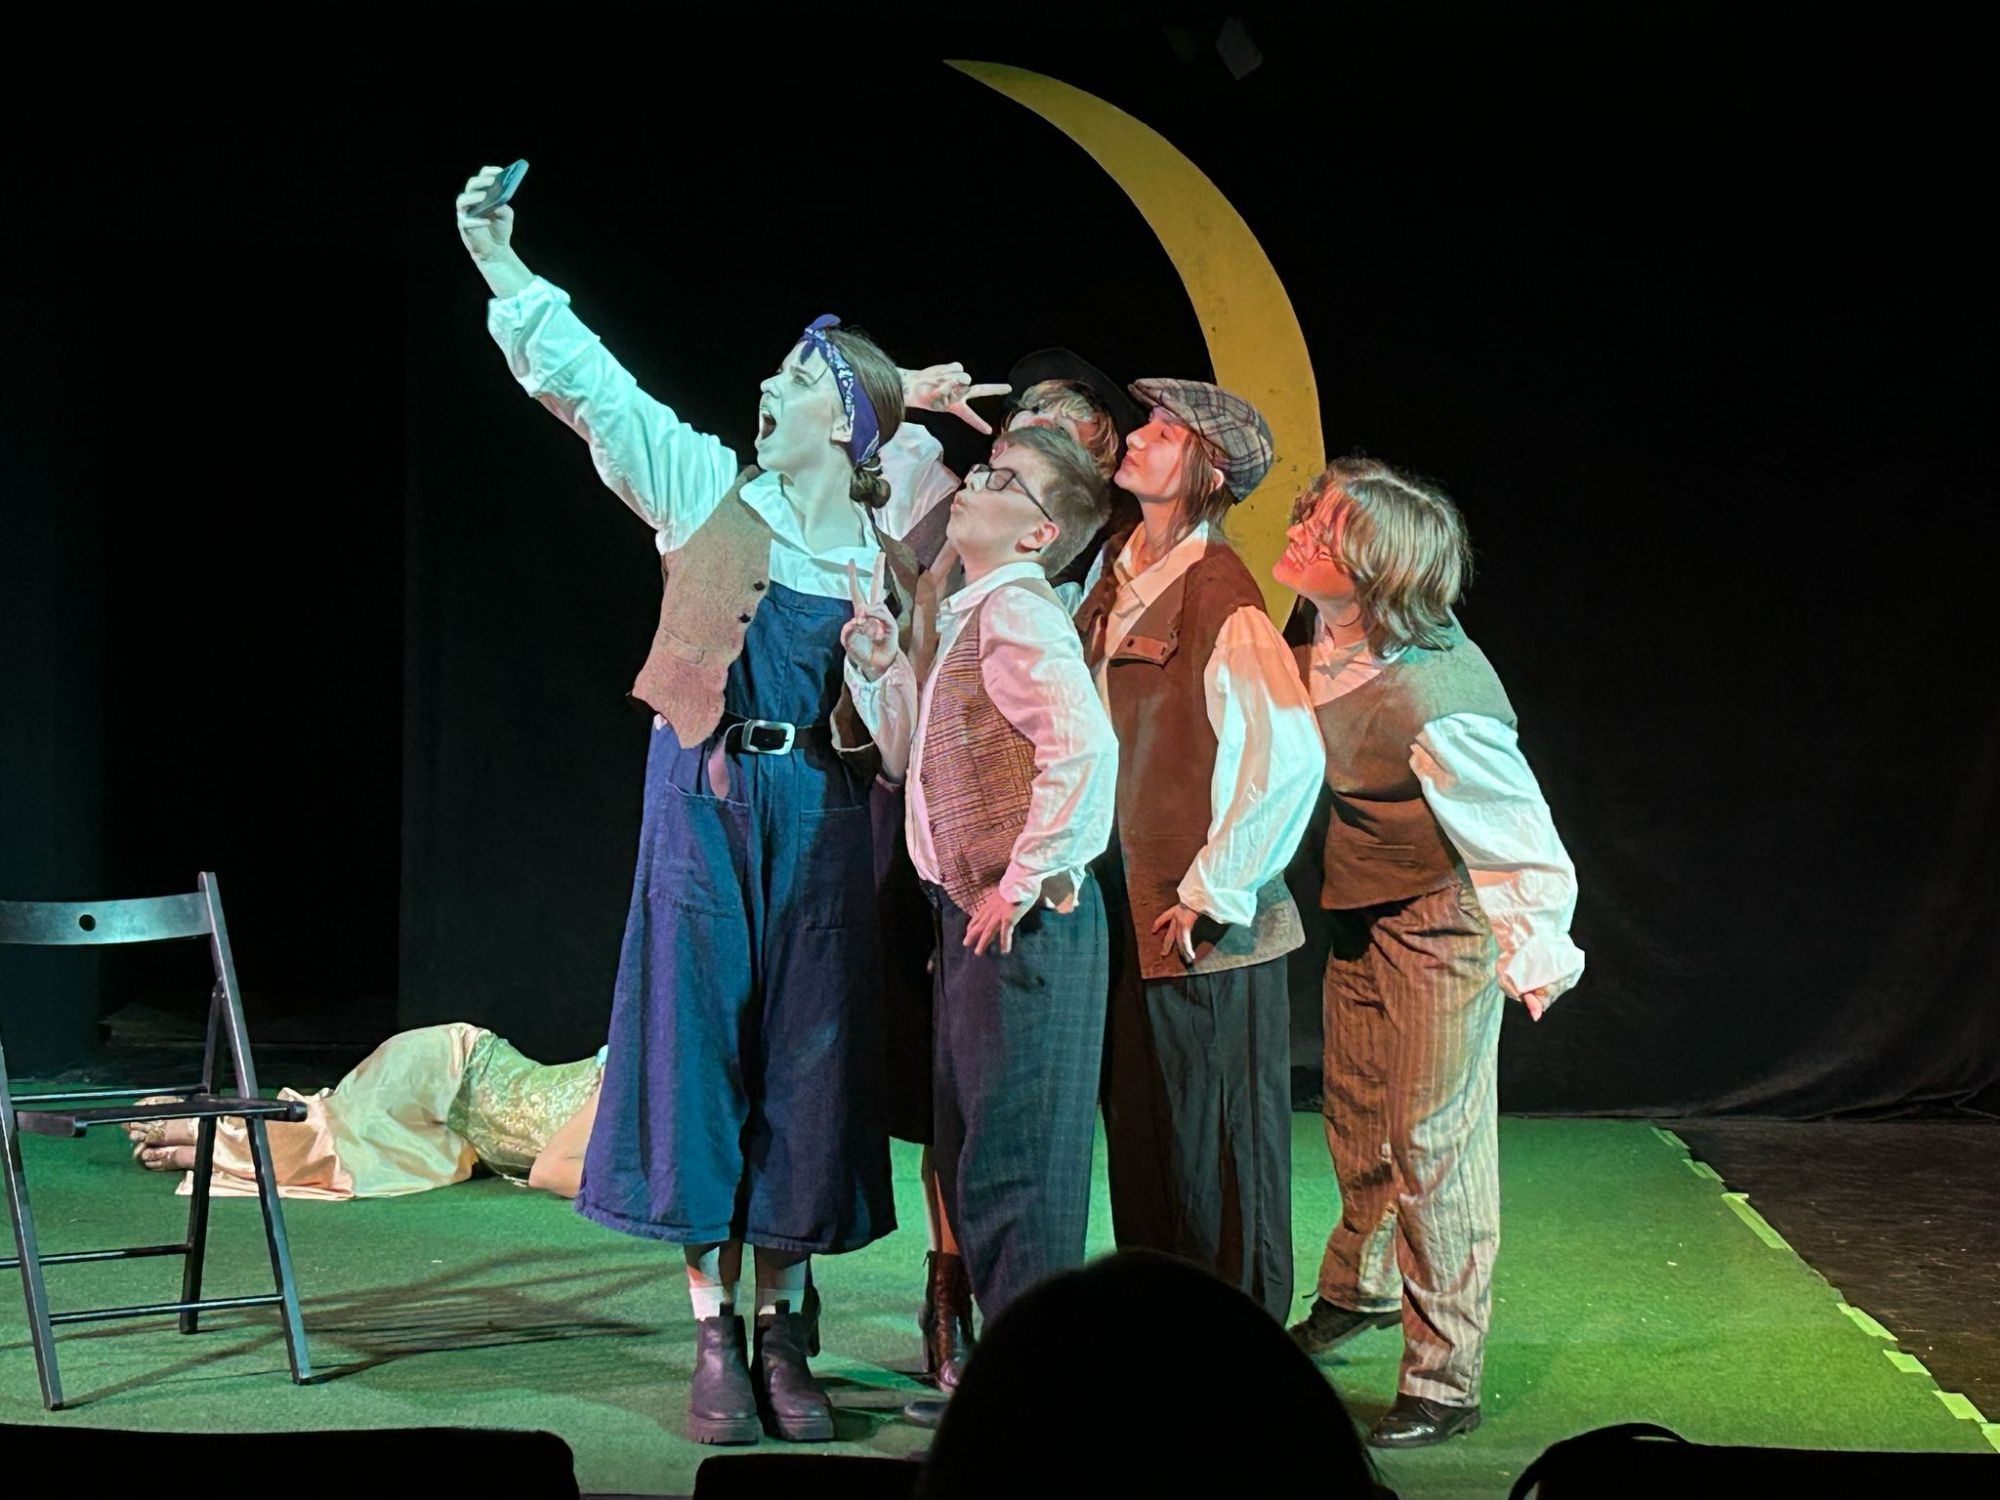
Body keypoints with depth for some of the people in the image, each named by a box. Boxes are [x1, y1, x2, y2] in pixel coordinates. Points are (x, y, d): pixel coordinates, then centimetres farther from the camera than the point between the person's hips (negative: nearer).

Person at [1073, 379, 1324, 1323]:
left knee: (1217, 1148, 2)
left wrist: (1213, 895, -19)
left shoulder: (1221, 600, -17)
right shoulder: (1115, 575, 8)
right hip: (1124, 910, 8)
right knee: (1139, 1140, 15)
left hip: (1204, 931, -8)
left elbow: (1291, 759, -24)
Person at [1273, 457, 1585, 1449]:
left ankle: (1442, 1384, 10)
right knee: (1357, 1118, 22)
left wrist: (1535, 954, -35)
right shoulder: (1321, 644, -10)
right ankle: (1358, 1288, 47)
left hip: (1441, 927, -8)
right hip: (1358, 917, 8)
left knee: (1434, 1145, -2)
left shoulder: (1435, 698, -34)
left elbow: (1521, 844, -27)